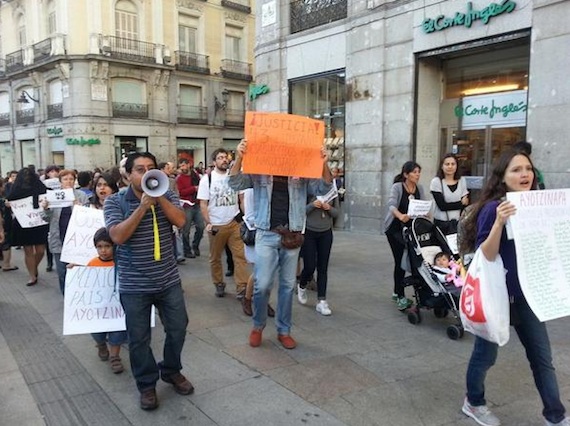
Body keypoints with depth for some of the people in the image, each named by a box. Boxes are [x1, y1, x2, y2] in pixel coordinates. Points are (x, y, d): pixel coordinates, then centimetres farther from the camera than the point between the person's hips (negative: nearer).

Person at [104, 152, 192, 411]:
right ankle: (146, 384, 29)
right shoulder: (114, 202, -7)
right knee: (139, 337, 8)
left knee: (178, 328, 14)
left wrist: (159, 196, -21)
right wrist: (143, 206, -25)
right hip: (134, 285, -3)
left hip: (168, 279, 3)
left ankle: (171, 371, 38)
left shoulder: (167, 195, 1)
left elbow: (180, 221, -14)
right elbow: (118, 236, -20)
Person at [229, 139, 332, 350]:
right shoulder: (259, 173, 1)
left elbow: (323, 189, -3)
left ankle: (283, 330, 23)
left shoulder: (301, 176, 5)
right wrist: (239, 157, -26)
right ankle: (258, 326, 19)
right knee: (262, 284, -5)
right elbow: (235, 184, -10)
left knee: (288, 285, 9)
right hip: (267, 235, -2)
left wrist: (323, 164, -21)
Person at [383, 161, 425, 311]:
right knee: (400, 260, -9)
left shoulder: (419, 188, 4)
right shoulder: (397, 187, -13)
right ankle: (401, 296, 0)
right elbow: (391, 205, -29)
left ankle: (397, 292, 26)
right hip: (395, 228, -5)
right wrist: (400, 216, -48)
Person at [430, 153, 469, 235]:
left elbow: (466, 205, 4)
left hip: (458, 223, 2)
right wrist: (461, 203, -1)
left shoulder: (462, 181, 6)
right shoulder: (436, 182, -5)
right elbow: (442, 206, -10)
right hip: (441, 224, -2)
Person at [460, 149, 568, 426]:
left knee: (542, 356, 13)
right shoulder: (493, 208, -17)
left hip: (525, 292, 6)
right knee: (486, 352, 9)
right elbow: (484, 256, -20)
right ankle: (474, 403, 32)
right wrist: (499, 222, -33)